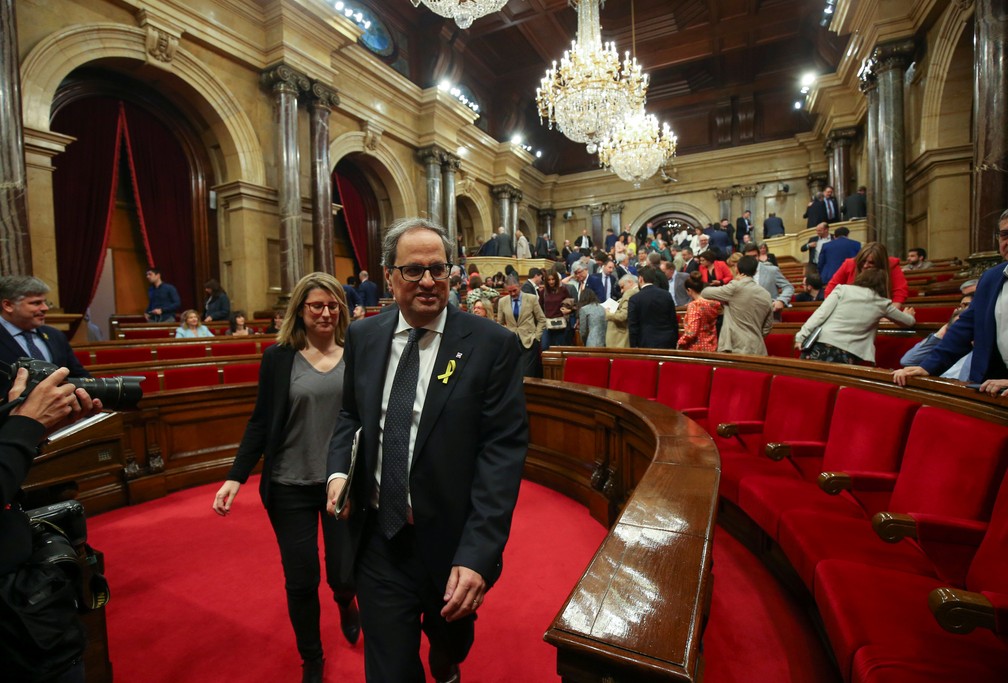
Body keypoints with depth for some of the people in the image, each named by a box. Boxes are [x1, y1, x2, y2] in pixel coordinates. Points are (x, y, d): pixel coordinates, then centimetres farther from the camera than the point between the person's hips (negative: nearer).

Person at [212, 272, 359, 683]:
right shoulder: (278, 357, -2)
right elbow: (261, 422, 1)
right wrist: (236, 476, -7)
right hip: (290, 486, 0)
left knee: (344, 574, 8)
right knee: (301, 581, 10)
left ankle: (345, 601, 48)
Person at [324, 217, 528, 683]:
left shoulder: (493, 345, -16)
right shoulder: (363, 337, -1)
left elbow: (503, 451, -18)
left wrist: (478, 554, -23)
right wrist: (339, 469, -6)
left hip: (452, 546, 0)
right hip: (378, 541, 1)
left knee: (451, 644, 30)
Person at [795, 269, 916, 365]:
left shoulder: (843, 289, 8)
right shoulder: (883, 303, 14)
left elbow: (821, 312, -4)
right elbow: (910, 321, 30)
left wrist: (801, 335, -6)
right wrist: (907, 314, 53)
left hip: (819, 346, 0)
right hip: (846, 355, 1)